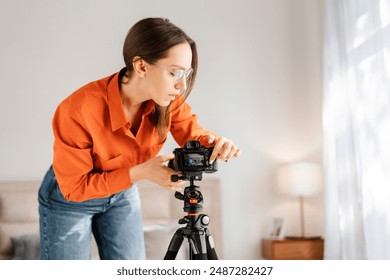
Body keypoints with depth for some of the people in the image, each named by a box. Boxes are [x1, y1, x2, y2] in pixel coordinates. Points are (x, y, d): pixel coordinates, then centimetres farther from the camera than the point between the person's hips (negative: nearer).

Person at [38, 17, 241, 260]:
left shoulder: (169, 99, -21)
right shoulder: (78, 111, -35)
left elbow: (192, 133, -6)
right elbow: (74, 187, -26)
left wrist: (213, 142, -31)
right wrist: (141, 172, -36)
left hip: (122, 194, 5)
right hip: (69, 199, -4)